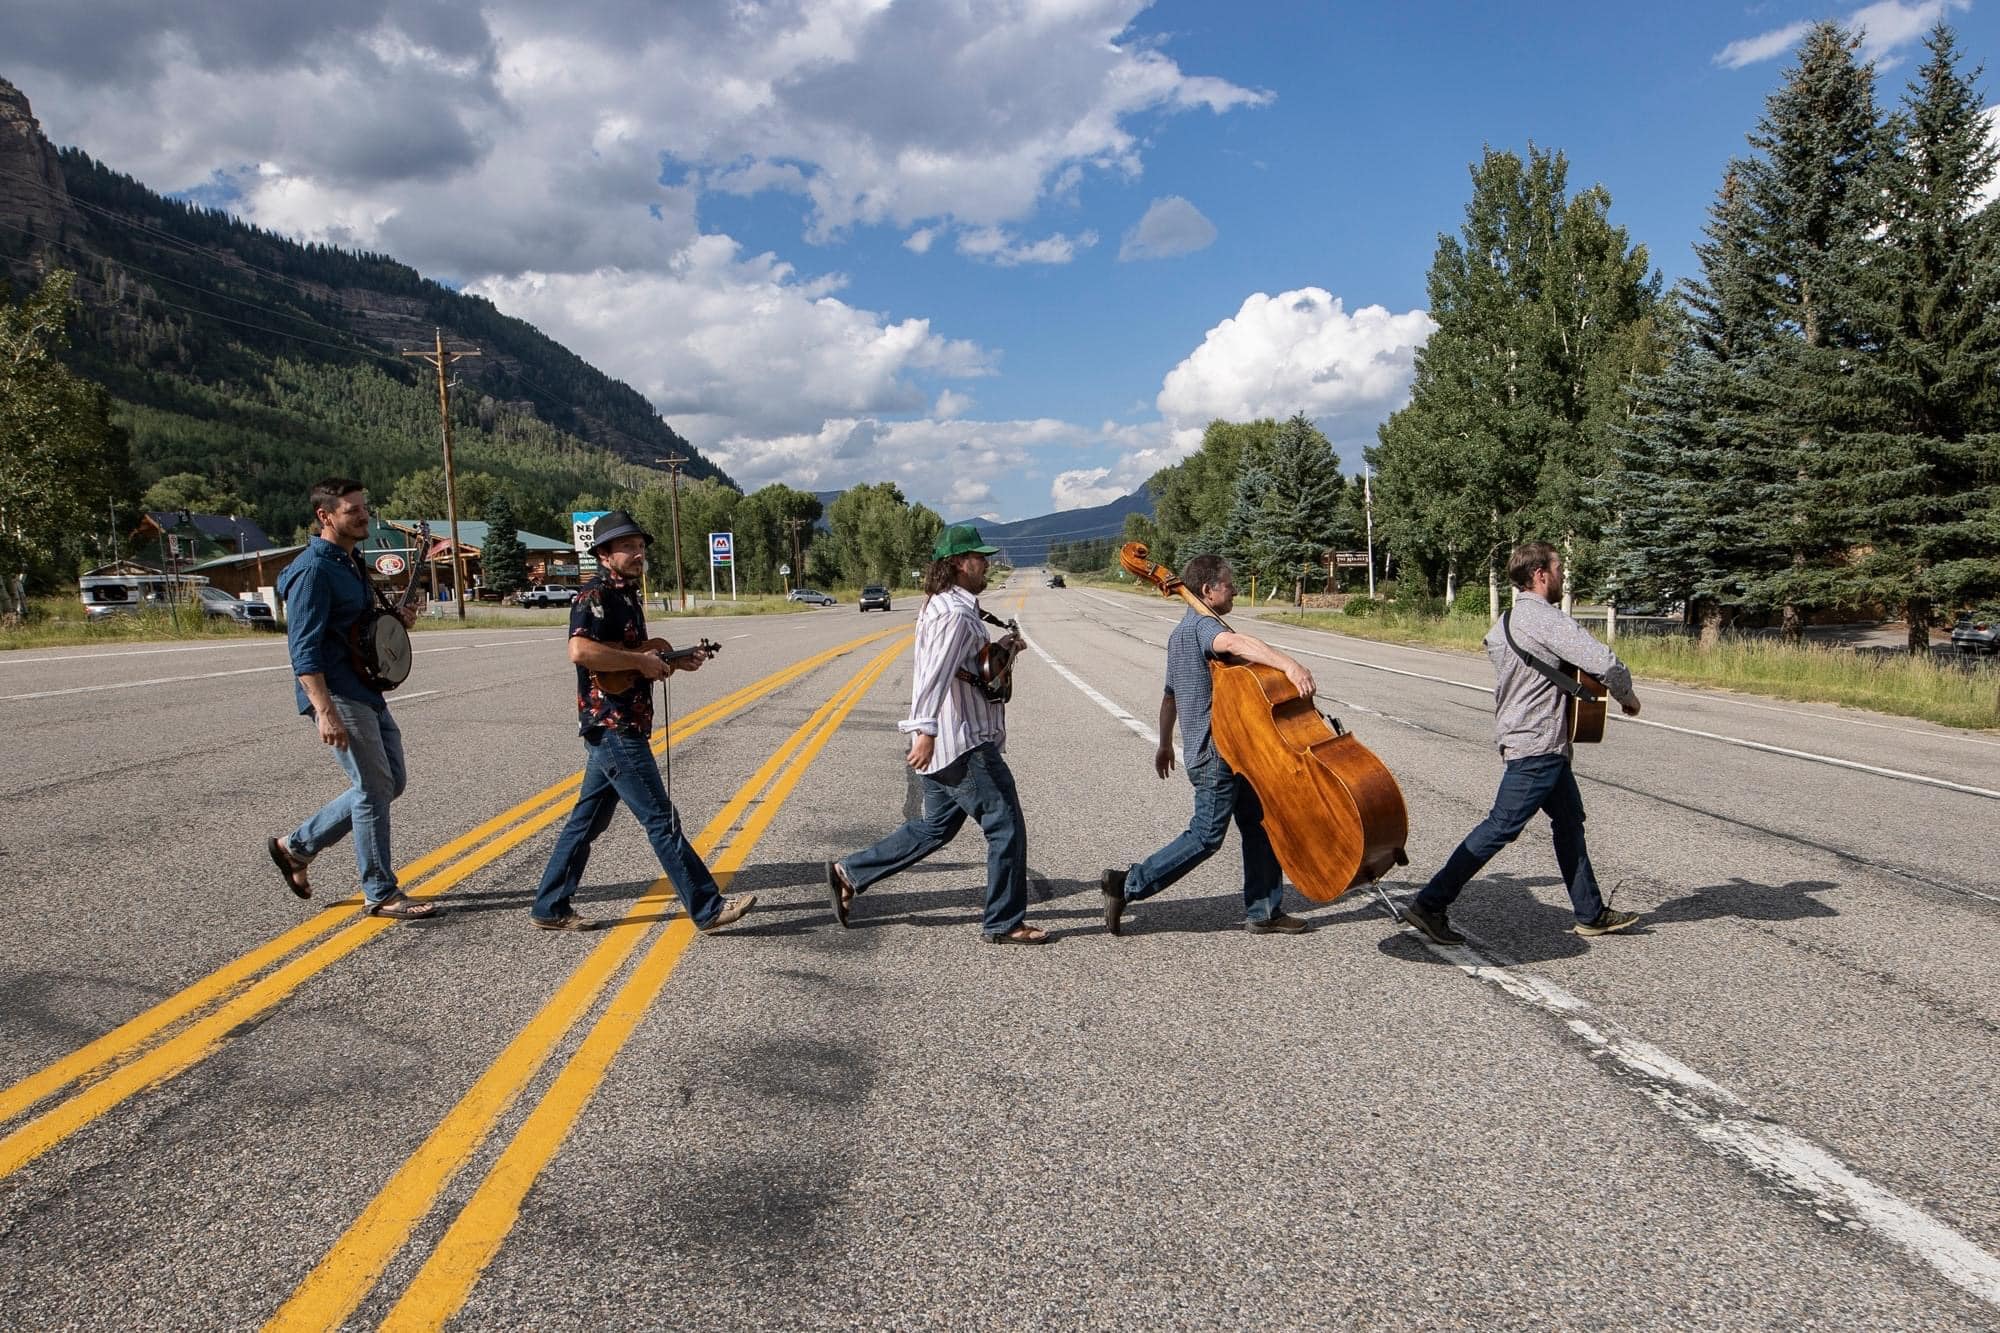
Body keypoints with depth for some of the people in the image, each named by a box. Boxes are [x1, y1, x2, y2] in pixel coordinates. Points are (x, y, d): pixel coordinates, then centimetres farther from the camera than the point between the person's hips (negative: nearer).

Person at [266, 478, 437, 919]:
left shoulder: (351, 563, 15)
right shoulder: (312, 570, -14)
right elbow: (304, 649, -20)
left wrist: (395, 618, 6)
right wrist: (325, 712, -28)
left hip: (367, 692, 10)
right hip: (338, 696, -10)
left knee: (391, 781, 13)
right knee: (374, 788, -6)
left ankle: (296, 846, 25)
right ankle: (382, 894, 5)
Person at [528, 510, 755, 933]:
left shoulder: (627, 596, 16)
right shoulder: (595, 596, -14)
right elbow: (580, 650, -30)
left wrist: (673, 662, 10)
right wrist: (641, 662, -21)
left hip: (620, 728, 10)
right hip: (612, 727, -10)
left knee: (587, 820, 14)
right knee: (662, 821, -5)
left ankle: (550, 908, 23)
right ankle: (708, 909, 0)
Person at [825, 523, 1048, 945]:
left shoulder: (941, 606, 17)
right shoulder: (957, 612, -17)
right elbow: (937, 673, -27)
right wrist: (925, 730, -33)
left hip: (944, 744, 11)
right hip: (964, 744, -11)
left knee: (934, 827, 18)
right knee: (1006, 828, -1)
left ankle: (849, 874, 21)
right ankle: (1004, 923, 8)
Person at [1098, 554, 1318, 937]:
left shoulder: (1181, 632, 17)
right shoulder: (1201, 624, -15)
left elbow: (1170, 695, 26)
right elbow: (1233, 642, -39)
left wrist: (1165, 745, 35)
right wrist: (1288, 664, -51)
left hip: (1227, 750, 10)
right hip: (1215, 751, -10)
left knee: (1259, 824, 11)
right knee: (1206, 837, -4)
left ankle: (1264, 912, 18)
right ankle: (1127, 886, 3)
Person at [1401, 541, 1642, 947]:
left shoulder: (1508, 621, 10)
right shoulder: (1546, 620, -18)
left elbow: (1491, 643, 33)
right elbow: (1605, 663, -25)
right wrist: (1627, 696, -4)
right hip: (1538, 746, -10)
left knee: (1569, 819, 18)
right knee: (1501, 826, -8)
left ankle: (1591, 914, 28)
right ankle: (1429, 904, -7)